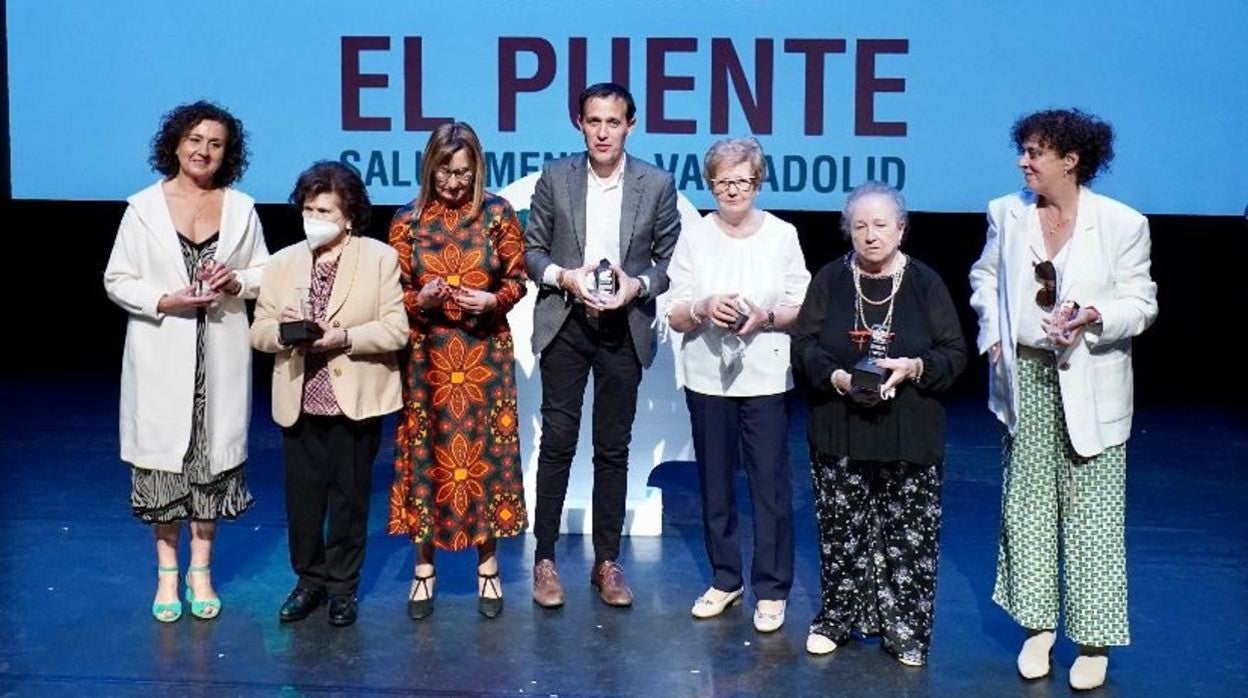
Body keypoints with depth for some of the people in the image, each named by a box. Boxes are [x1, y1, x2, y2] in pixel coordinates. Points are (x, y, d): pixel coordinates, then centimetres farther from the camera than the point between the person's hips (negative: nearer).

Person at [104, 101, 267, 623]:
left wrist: (235, 282, -11)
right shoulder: (143, 207, -1)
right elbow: (117, 280, 0)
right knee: (163, 456, 4)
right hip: (162, 353, -1)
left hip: (221, 353, 2)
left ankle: (201, 570, 21)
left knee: (213, 455, 7)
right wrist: (166, 301, -16)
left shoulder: (241, 208, 5)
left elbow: (264, 274, 10)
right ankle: (166, 573, 19)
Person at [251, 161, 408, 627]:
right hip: (300, 401, 3)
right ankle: (309, 580, 26)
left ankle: (343, 587, 21)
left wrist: (346, 337, -20)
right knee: (302, 497, 9)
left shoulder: (380, 258, -1)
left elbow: (396, 329, -7)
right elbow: (259, 331, 8)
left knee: (349, 497, 7)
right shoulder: (284, 262, 10)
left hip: (356, 400, -3)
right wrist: (284, 330, -14)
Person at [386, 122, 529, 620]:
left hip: (485, 353, 0)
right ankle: (424, 568, 18)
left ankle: (488, 565, 18)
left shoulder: (497, 213, -1)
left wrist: (492, 301, -16)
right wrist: (421, 299, -17)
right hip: (426, 355, 1)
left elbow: (517, 280, 3)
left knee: (485, 452, 4)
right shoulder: (407, 220, 0)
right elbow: (394, 294, 4)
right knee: (425, 453, 5)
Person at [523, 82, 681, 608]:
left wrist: (638, 285, -14)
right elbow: (531, 249, 5)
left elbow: (671, 260, 5)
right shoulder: (555, 177, 1)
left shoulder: (657, 185, 0)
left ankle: (607, 562, 19)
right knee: (557, 442, 2)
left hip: (624, 329, 0)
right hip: (565, 325, 0)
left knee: (613, 448, 8)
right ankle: (545, 559, 13)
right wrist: (563, 276, -13)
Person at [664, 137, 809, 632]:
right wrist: (703, 309, -18)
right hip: (707, 376, 2)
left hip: (765, 377, -1)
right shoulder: (694, 238, 3)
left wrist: (767, 317, -15)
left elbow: (802, 309, 4)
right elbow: (674, 316, 2)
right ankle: (725, 579, 25)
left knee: (770, 484, -1)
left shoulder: (782, 235, 2)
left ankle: (771, 589, 11)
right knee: (715, 484, 9)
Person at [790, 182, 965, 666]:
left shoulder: (925, 283, 0)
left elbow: (956, 353, 1)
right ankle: (837, 618, 22)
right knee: (841, 531, 6)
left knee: (908, 535, 2)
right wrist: (838, 378, -17)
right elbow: (803, 346, 1)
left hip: (909, 435, -1)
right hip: (840, 431, 1)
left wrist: (915, 366, -18)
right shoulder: (830, 280, 3)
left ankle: (905, 630, 15)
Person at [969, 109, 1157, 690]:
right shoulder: (1007, 213, 2)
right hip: (1024, 378, 4)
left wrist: (1094, 317, -23)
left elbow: (1142, 305, -4)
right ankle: (1038, 624, 24)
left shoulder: (1122, 223, -9)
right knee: (1026, 505, 10)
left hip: (1089, 387, -3)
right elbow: (986, 275, 17)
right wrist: (993, 333, 3)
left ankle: (1094, 641, 14)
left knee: (1091, 512, 2)